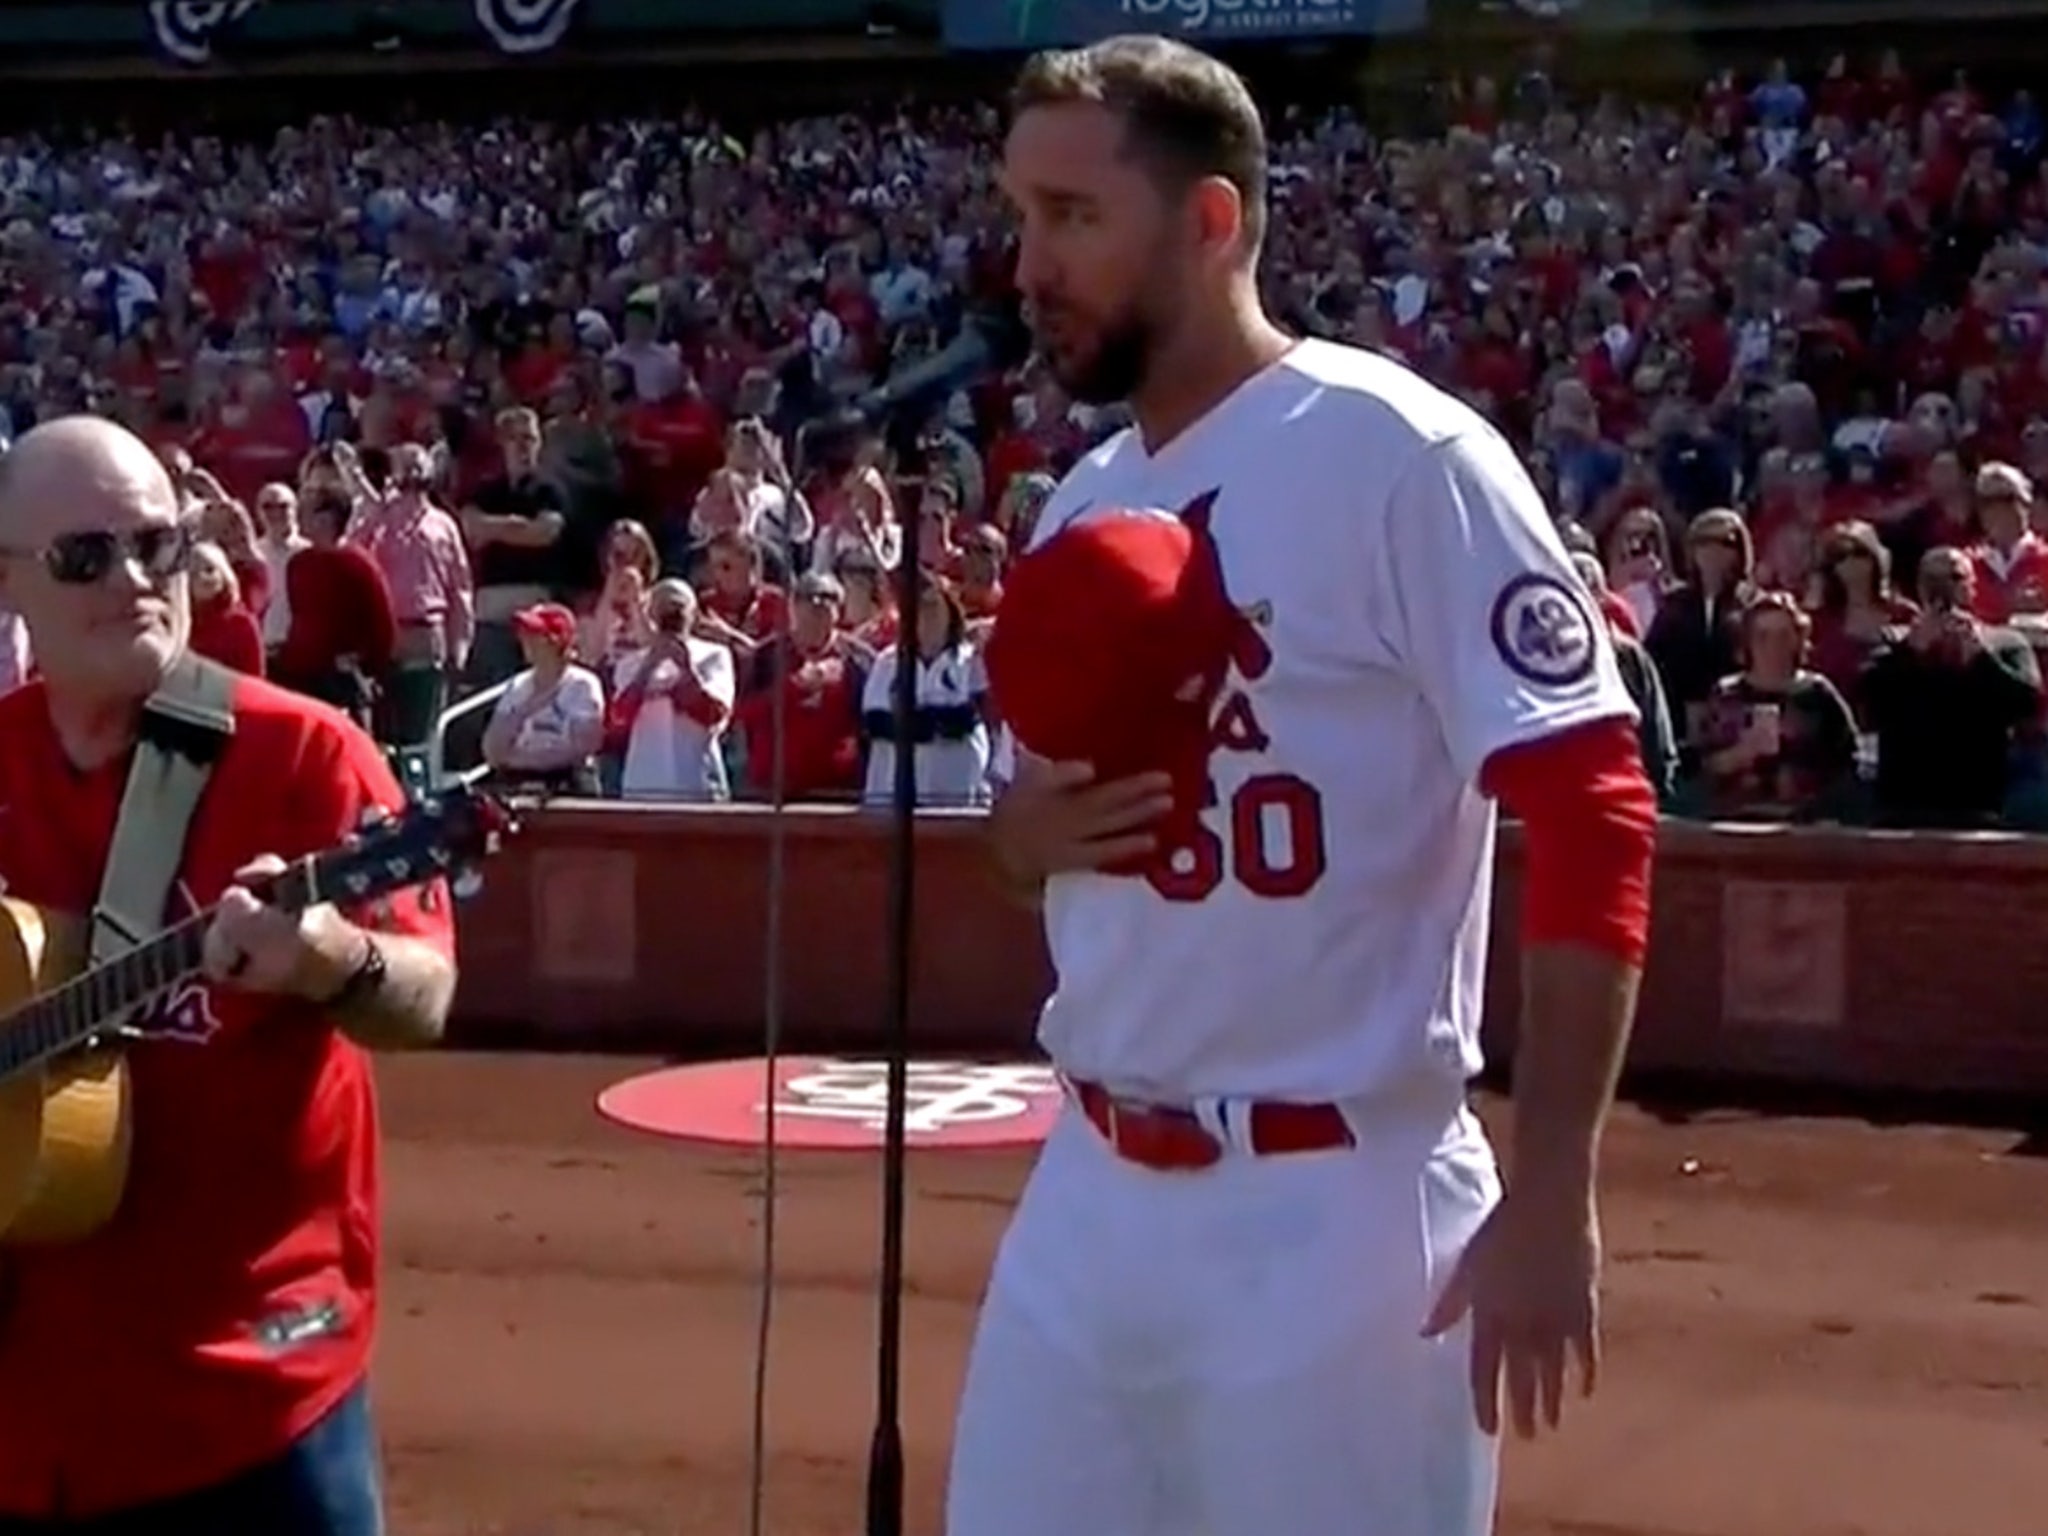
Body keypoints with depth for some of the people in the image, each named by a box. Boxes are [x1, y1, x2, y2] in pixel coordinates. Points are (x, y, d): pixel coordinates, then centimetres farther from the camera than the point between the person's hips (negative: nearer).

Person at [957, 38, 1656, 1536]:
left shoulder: (1397, 455, -12)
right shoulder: (1080, 508, 11)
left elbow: (1593, 813, -16)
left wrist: (1553, 1199, -20)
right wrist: (1029, 827, -3)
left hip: (1333, 1211, -7)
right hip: (1089, 1190, 7)